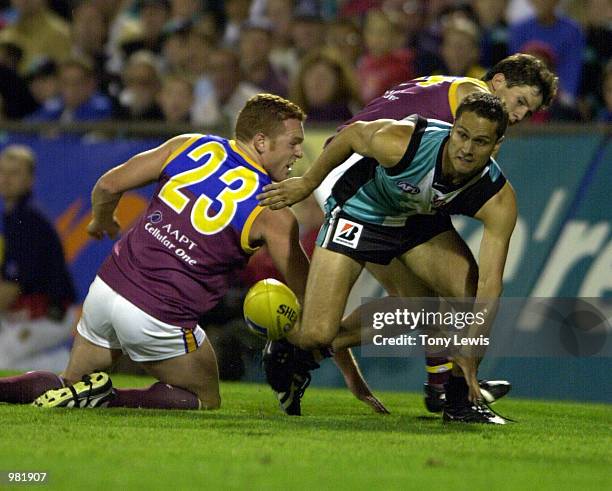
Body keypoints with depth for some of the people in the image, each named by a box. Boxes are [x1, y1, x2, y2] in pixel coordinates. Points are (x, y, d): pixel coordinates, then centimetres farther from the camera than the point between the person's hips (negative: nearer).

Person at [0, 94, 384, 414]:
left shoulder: (191, 146, 5)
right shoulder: (273, 215, -5)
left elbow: (108, 186, 8)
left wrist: (102, 220, 32)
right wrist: (351, 372, 9)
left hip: (108, 285, 5)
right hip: (160, 319, -5)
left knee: (73, 384, 26)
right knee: (206, 401, 17)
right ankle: (106, 399, -7)